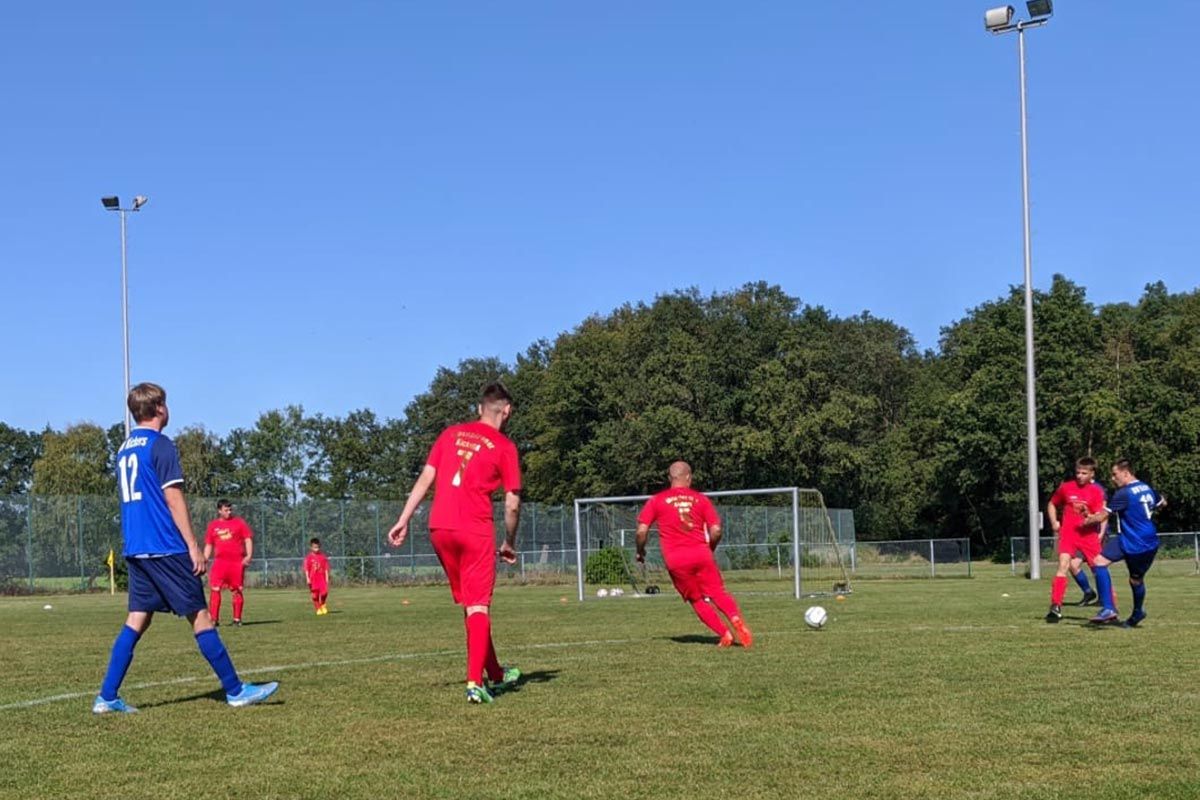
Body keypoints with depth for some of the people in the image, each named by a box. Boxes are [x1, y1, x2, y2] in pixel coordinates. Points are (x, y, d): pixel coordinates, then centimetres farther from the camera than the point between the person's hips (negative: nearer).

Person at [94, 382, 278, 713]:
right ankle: (235, 690, 2)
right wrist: (193, 546, -13)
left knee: (137, 619, 9)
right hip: (165, 548, -8)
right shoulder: (160, 446, -9)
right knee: (199, 616, -3)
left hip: (135, 550, 8)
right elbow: (173, 498, -14)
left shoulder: (124, 448, 16)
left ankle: (107, 697, 4)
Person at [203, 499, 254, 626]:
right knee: (215, 589, -9)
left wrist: (249, 556, -9)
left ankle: (237, 619, 10)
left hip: (237, 562, -1)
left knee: (237, 590, 2)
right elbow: (208, 545, 17)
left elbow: (248, 540, 4)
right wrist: (205, 559, 3)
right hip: (220, 562, 1)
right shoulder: (213, 525, 13)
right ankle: (213, 619, -6)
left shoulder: (239, 522, 7)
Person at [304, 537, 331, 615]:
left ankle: (322, 605, 11)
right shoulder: (308, 558, -1)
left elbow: (326, 568, 9)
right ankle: (318, 609, 18)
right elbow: (306, 569, -2)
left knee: (324, 592, -16)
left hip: (322, 578, 1)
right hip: (313, 579, -1)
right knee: (315, 595, 3)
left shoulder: (323, 556, 6)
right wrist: (307, 579, -10)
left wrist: (327, 578, 3)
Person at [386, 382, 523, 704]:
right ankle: (475, 682, -10)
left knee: (468, 604, 15)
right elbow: (512, 503, -1)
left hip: (439, 528, 5)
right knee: (478, 606, 1)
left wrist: (404, 520, 11)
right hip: (475, 530, -5)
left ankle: (495, 675, 27)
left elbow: (425, 479, 9)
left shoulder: (451, 433, 13)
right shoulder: (504, 447, 0)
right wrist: (509, 544, 12)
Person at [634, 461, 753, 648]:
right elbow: (716, 530, 1)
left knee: (697, 600, 12)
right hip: (701, 554, 0)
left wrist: (640, 551, 16)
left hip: (676, 560, 0)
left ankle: (725, 634, 3)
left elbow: (642, 530, -1)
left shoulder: (656, 501, 6)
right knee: (718, 592, 6)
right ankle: (736, 619, -22)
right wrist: (710, 549, 19)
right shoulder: (701, 499, 8)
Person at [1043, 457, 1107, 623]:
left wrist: (1090, 519, -26)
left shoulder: (1097, 491, 0)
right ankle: (1055, 607, -21)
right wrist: (1054, 522, 5)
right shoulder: (1066, 487, 3)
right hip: (1068, 533, 0)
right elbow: (1052, 504, 19)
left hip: (1089, 534, 0)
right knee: (1063, 565, -18)